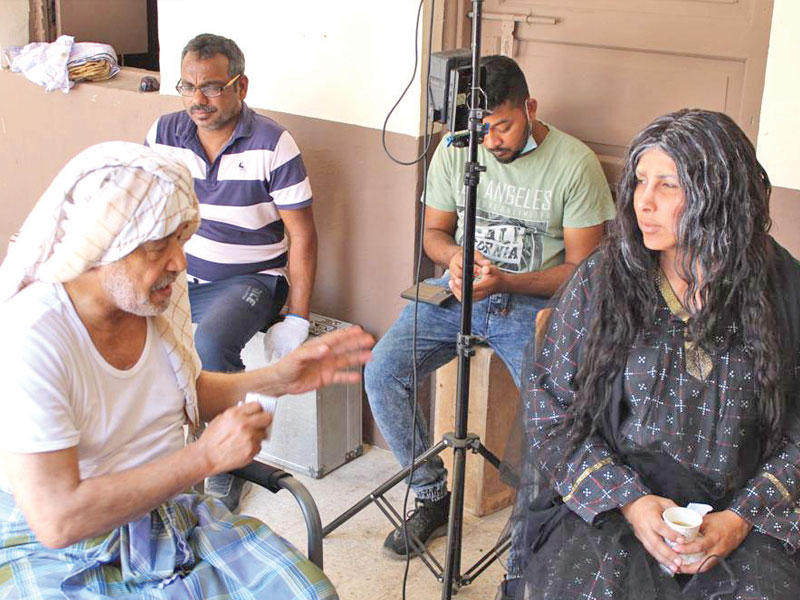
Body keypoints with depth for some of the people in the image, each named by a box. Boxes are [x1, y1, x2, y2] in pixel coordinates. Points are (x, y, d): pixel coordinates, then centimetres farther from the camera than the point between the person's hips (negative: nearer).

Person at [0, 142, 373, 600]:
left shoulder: (160, 298, -2)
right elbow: (57, 521, -29)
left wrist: (278, 380, 1)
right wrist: (207, 456, -26)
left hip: (170, 513, 6)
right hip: (57, 549, -5)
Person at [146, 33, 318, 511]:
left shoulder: (272, 144, -10)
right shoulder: (164, 134, 3)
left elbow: (302, 236, -8)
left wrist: (296, 319, -12)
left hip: (248, 279, -4)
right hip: (176, 275, 4)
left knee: (210, 343, -34)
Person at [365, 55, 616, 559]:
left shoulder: (576, 163, -9)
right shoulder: (455, 150, 1)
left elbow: (581, 268, -7)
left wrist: (506, 282, -22)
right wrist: (453, 257, -13)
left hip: (534, 301, -3)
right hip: (458, 291, 4)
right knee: (382, 372, -17)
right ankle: (433, 497, 2)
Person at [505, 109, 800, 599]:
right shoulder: (601, 280, 1)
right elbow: (548, 405, 2)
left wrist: (741, 519, -11)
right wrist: (628, 500, -10)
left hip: (736, 512, 1)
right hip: (607, 502, 0)